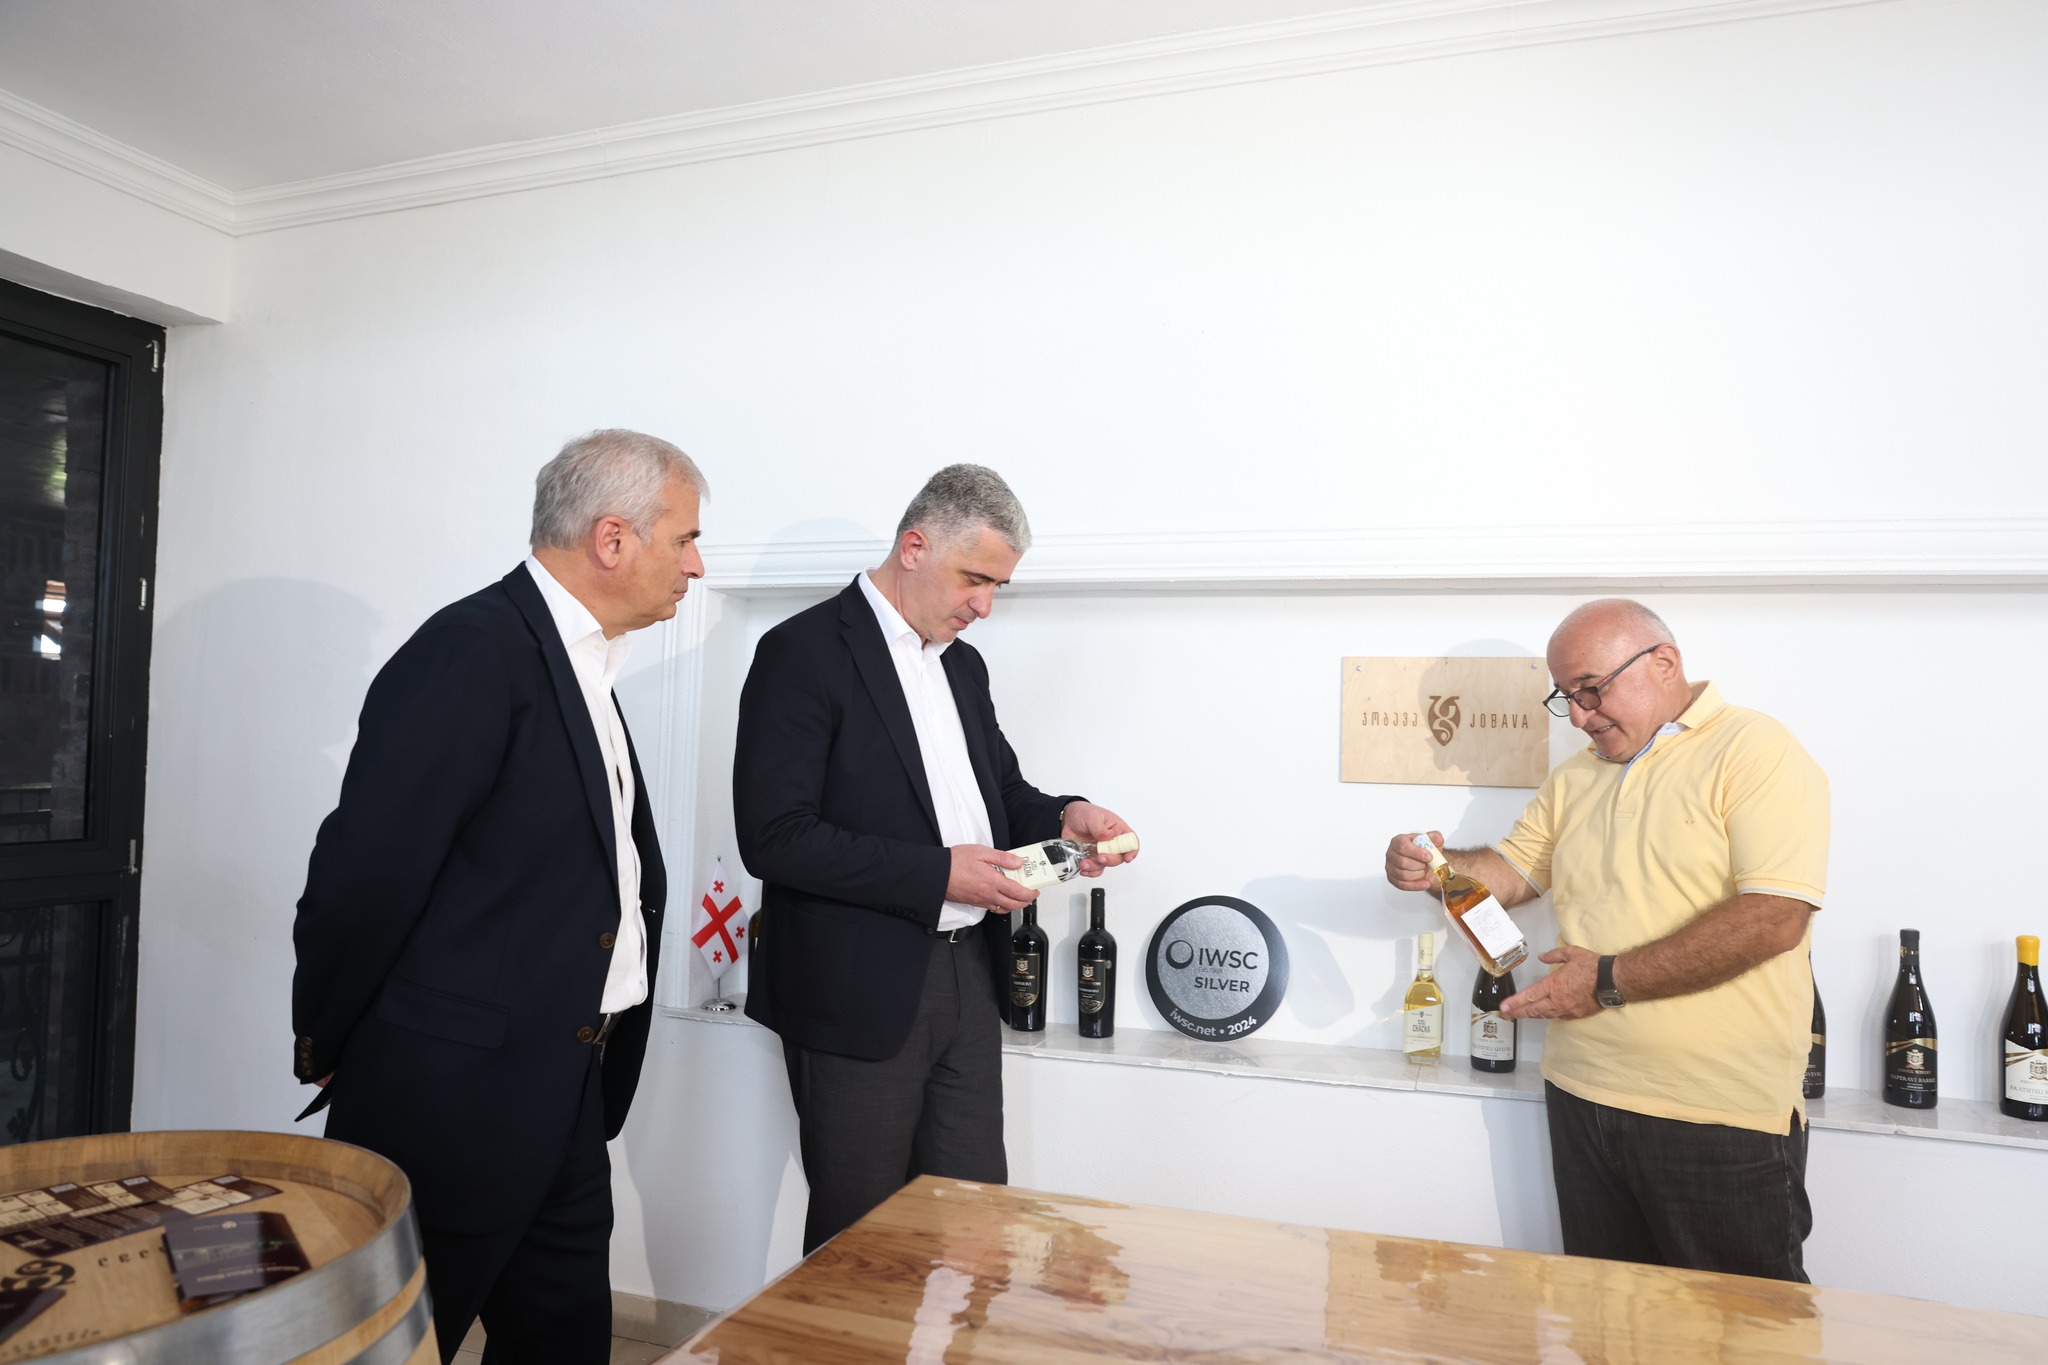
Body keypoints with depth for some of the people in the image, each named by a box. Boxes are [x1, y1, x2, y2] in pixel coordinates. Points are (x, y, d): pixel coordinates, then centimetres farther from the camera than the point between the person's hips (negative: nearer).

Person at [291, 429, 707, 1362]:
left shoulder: (581, 664, 11)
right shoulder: (471, 650, -18)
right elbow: (365, 871, -19)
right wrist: (327, 1055, -6)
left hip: (562, 1100, 9)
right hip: (453, 1101, -8)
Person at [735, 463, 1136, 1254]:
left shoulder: (963, 665, 13)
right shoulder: (804, 653, -12)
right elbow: (775, 838, -19)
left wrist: (1062, 817, 0)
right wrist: (941, 874, -21)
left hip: (968, 978, 7)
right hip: (862, 992, -7)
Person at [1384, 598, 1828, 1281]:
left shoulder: (1755, 751, -10)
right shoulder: (1574, 777, 13)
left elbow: (1774, 917, -20)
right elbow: (1513, 871, 18)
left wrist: (1612, 980, -19)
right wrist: (1438, 865, -4)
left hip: (1721, 1121, -6)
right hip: (1584, 1098, 7)